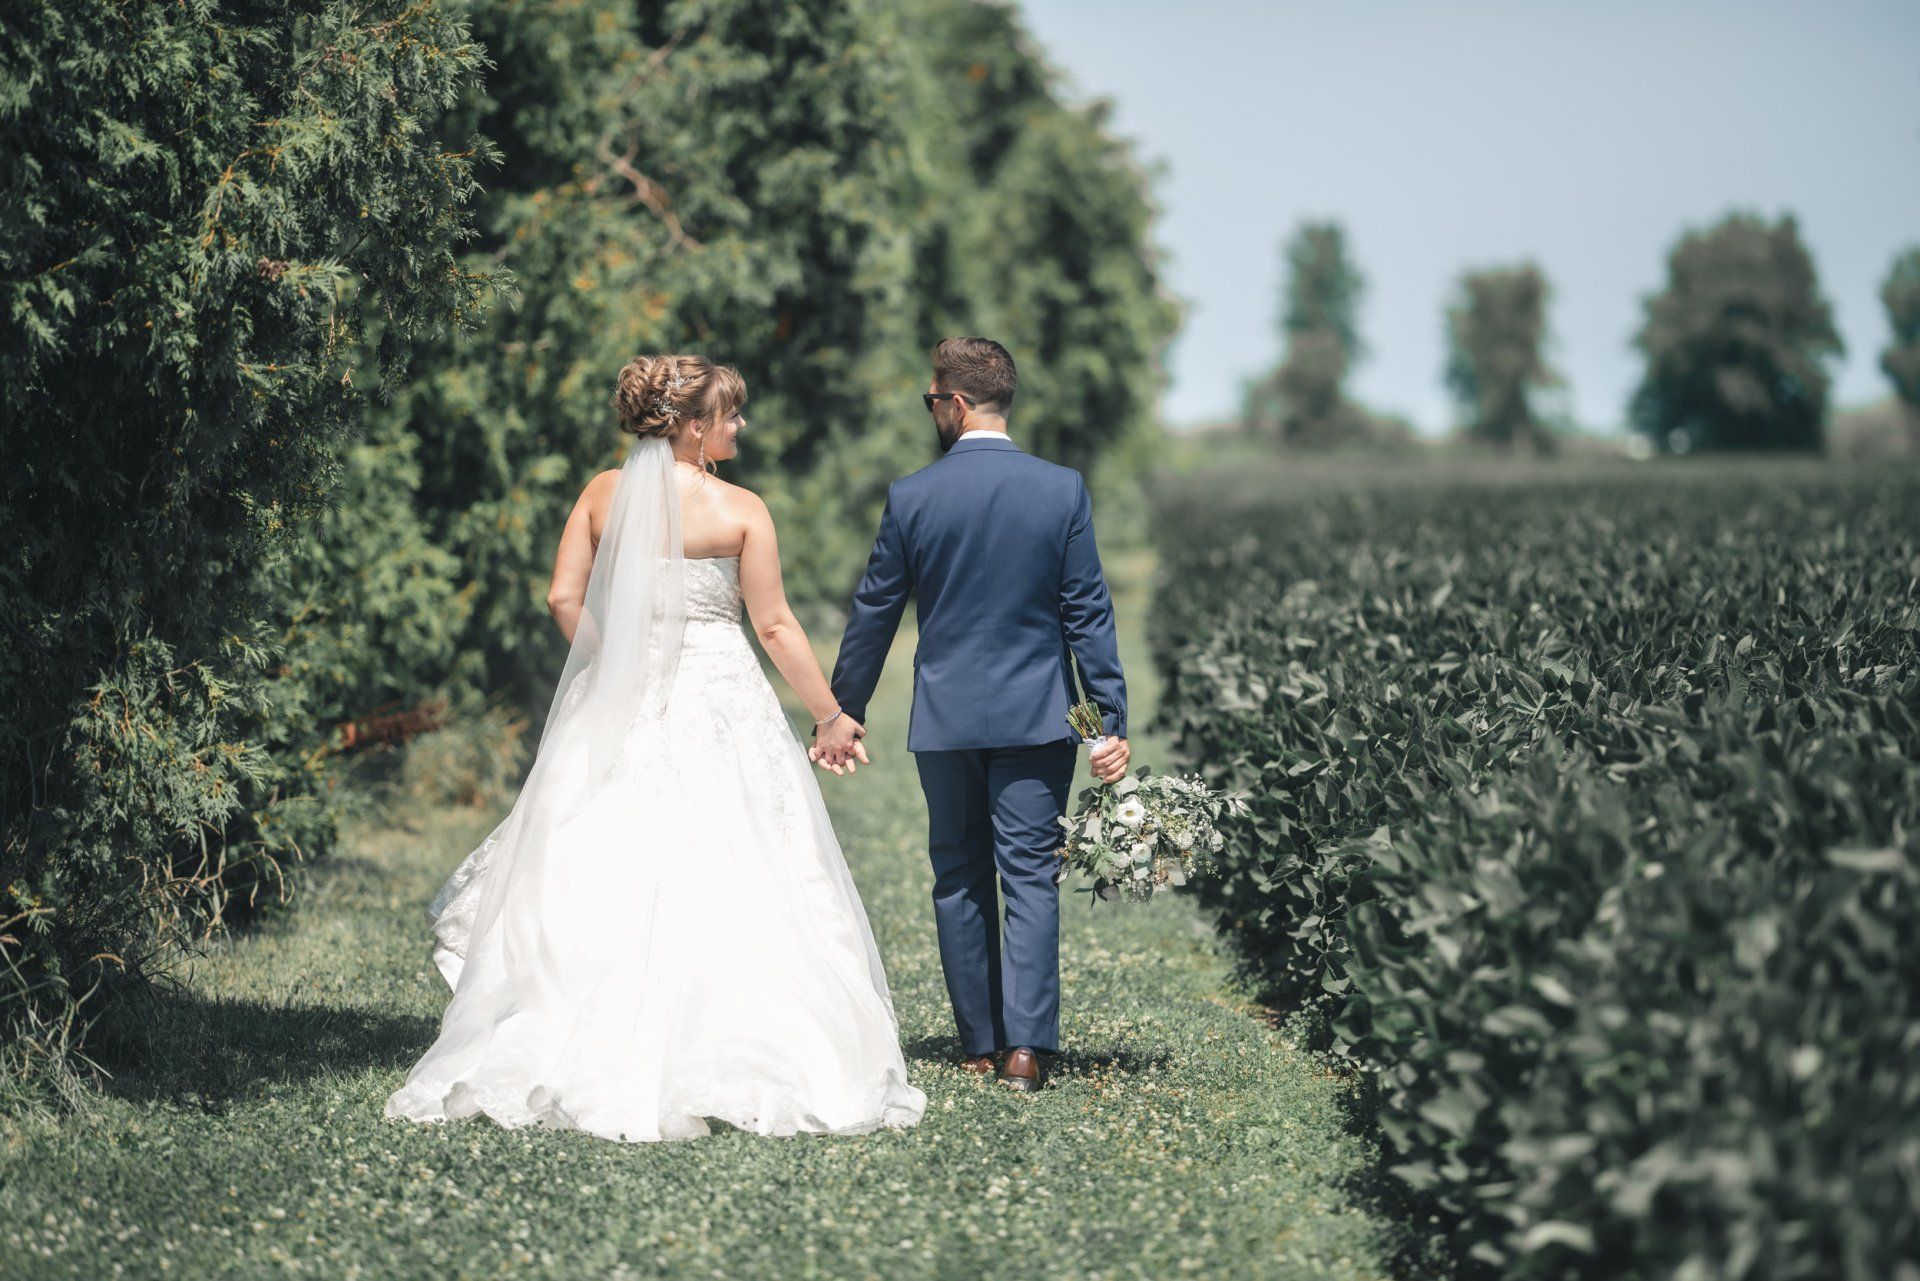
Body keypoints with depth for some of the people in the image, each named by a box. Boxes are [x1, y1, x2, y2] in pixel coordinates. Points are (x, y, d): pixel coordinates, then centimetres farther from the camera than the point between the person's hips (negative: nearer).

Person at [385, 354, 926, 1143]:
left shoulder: (603, 494, 4)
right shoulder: (740, 510, -5)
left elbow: (564, 599, 1)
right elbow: (774, 625, -4)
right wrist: (830, 714, 5)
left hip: (621, 709, 4)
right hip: (719, 703, -4)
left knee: (597, 882, 6)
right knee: (727, 889, -1)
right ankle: (728, 1060, -3)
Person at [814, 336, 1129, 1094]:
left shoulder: (911, 497, -4)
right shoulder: (1062, 491, -4)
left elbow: (874, 611, 4)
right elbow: (1088, 613, -4)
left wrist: (843, 710, 15)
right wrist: (1113, 719, 0)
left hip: (945, 718, 1)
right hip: (1035, 716, 0)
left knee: (960, 878, 11)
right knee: (1030, 877, 0)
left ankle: (979, 1045, 13)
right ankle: (1025, 1045, -11)